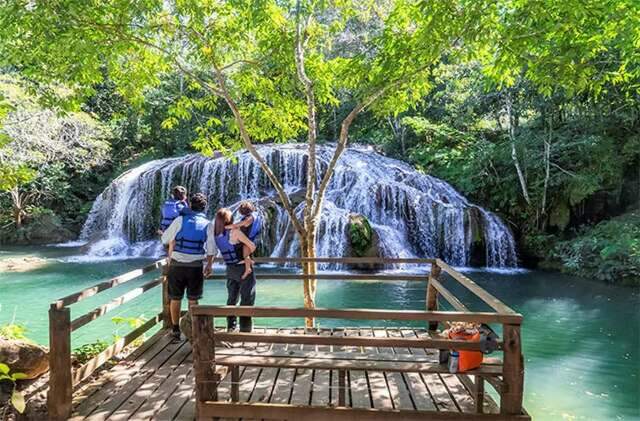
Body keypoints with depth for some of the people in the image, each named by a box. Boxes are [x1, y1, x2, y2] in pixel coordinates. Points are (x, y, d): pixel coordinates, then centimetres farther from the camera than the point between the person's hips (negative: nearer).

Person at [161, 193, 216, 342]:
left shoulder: (180, 220, -2)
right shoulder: (207, 224, 0)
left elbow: (165, 239, 5)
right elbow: (211, 249, 1)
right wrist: (209, 265, 16)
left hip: (177, 265, 0)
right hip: (195, 266, 1)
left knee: (175, 299, 11)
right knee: (193, 300, 11)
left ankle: (176, 331, 16)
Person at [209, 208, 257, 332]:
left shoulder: (216, 235, -3)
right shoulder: (235, 232, -19)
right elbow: (252, 246, -15)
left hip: (230, 269, 6)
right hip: (243, 268, -6)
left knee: (232, 298, 20)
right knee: (247, 299, 5)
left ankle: (230, 326, 28)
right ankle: (245, 328, 8)